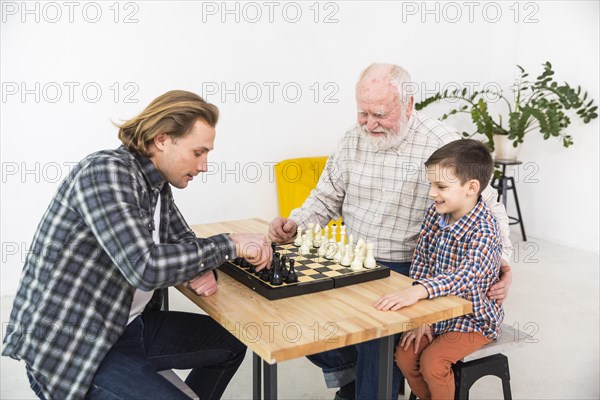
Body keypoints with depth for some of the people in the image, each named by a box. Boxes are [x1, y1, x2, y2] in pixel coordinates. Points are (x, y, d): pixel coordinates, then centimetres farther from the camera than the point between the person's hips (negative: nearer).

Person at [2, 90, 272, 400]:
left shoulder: (158, 185, 5)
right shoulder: (105, 171, -22)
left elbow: (185, 241, 16)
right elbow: (145, 268, -32)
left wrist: (201, 269, -8)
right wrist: (230, 245, -21)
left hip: (127, 324, 9)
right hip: (68, 349, -9)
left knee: (232, 342, 15)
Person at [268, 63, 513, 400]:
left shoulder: (442, 144, -12)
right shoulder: (353, 140, 4)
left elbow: (488, 208, -5)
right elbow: (328, 198, 13)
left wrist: (502, 261, -18)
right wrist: (295, 223, -5)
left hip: (408, 269, -5)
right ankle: (351, 372, 16)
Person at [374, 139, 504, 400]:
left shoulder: (483, 232, -27)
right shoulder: (436, 213, -7)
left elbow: (465, 277, -42)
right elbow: (420, 262, -3)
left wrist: (418, 291, -59)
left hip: (473, 318, -6)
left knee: (432, 361, -20)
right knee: (404, 354, -5)